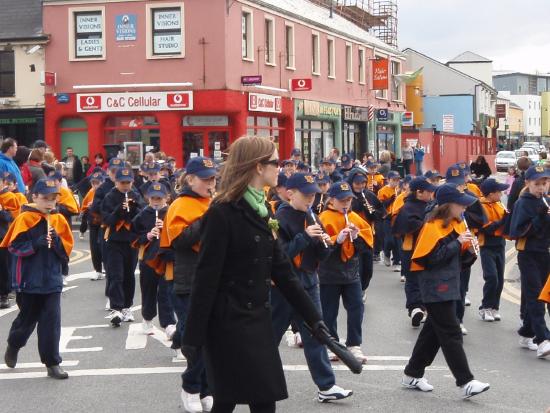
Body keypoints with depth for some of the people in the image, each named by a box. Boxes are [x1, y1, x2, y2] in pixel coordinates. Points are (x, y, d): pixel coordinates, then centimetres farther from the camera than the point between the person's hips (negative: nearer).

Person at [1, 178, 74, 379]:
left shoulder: (59, 219, 4)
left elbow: (67, 249, 5)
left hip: (52, 280, 3)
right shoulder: (25, 218, -7)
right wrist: (36, 244, -23)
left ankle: (52, 363, 3)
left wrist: (56, 240, -15)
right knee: (27, 318, 12)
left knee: (52, 321, -2)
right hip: (29, 280, -2)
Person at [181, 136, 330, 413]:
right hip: (228, 322, -8)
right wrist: (193, 337, -18)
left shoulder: (260, 210, 10)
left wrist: (313, 317, 10)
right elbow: (206, 278, -17)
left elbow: (281, 270, 12)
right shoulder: (222, 213, -15)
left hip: (258, 319, 8)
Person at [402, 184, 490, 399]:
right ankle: (466, 383, -8)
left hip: (449, 286, 9)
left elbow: (461, 258, 17)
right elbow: (430, 258, -22)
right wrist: (457, 243, -21)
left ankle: (412, 375, 23)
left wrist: (469, 250, -6)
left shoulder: (457, 224, 12)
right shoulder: (433, 226, -15)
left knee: (434, 330, 13)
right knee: (451, 334, -8)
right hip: (436, 288, -9)